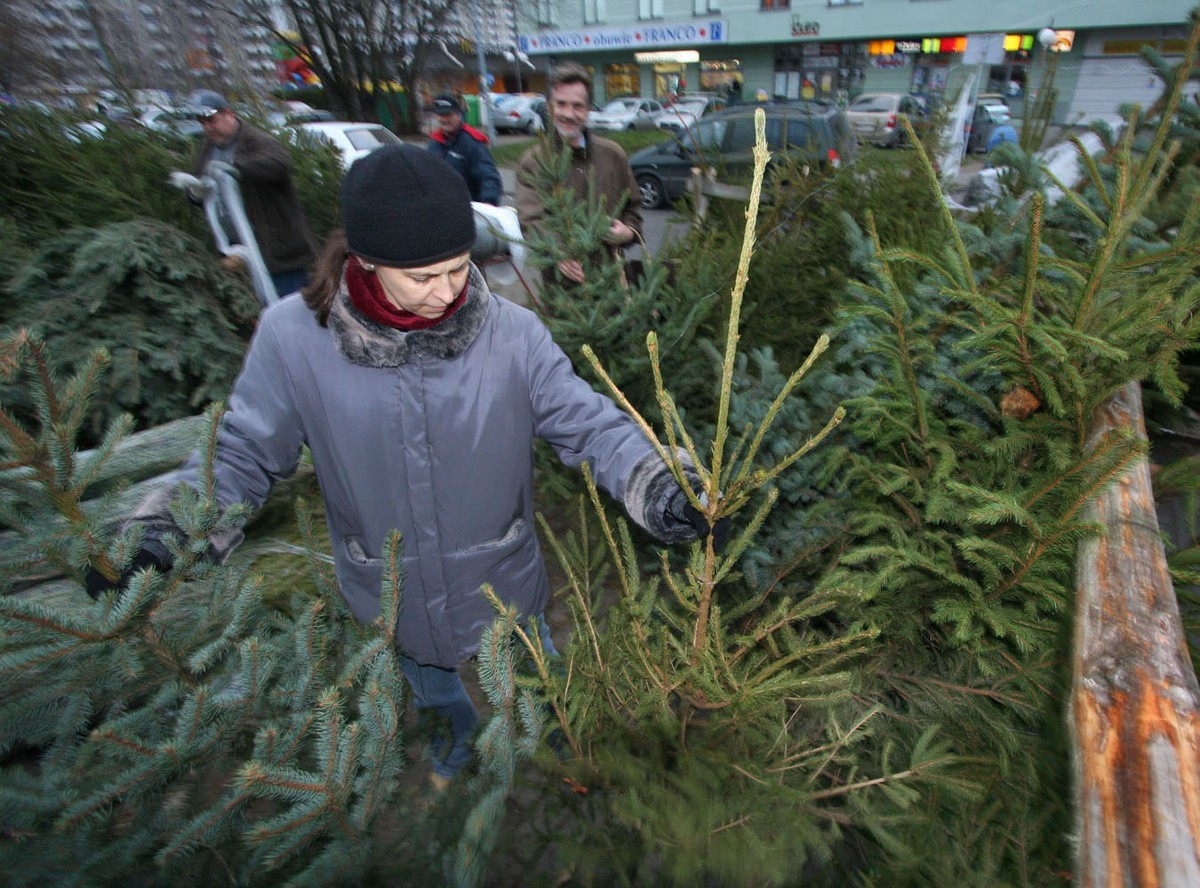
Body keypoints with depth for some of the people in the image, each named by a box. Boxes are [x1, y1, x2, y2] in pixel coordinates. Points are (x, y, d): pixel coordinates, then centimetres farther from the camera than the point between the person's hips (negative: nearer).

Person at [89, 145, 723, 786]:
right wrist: (164, 531, -21)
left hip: (503, 589, 0)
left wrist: (661, 492, -33)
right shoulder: (293, 337, -19)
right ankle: (458, 749, 70)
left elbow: (588, 424, -19)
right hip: (393, 603, 1)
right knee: (440, 702, 34)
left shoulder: (511, 332, -21)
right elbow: (242, 453, -8)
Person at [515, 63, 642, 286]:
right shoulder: (534, 161, -2)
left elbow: (633, 203, 20)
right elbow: (531, 219, -17)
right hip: (561, 279, -3)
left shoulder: (613, 154, 8)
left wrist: (630, 231, -4)